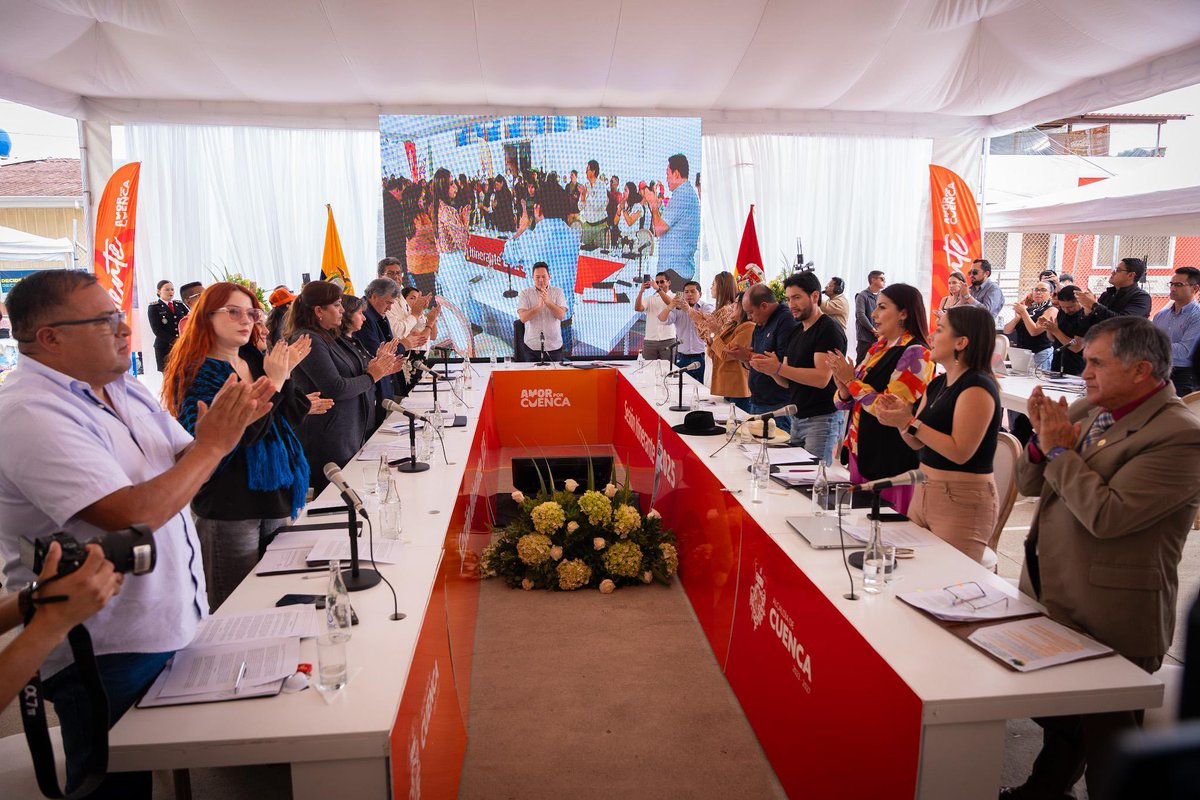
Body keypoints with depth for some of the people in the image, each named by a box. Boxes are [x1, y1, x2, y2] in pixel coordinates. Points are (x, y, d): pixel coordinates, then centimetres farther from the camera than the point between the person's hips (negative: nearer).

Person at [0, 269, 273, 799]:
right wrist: (214, 443, -22)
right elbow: (133, 516, -31)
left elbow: (183, 465, 10)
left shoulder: (118, 385, 5)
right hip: (108, 654, -8)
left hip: (173, 623, 8)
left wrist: (230, 425, -9)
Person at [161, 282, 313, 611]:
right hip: (229, 508, -6)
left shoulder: (258, 360, 9)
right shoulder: (195, 372, -10)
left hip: (276, 496, 6)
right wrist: (271, 384, -23)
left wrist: (286, 374, -8)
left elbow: (291, 421, 6)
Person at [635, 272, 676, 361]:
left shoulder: (674, 297, 7)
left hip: (668, 340, -2)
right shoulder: (650, 299, 14)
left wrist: (658, 289, -24)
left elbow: (671, 303, -17)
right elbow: (638, 308, -3)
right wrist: (641, 291, -15)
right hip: (650, 340, 2)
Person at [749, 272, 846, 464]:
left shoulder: (829, 329, -11)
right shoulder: (796, 332, 15)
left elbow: (822, 378, -22)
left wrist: (779, 368, -23)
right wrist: (770, 369, -6)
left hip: (820, 420, -8)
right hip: (797, 418, 8)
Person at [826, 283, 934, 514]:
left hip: (890, 463, -8)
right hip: (861, 452, 8)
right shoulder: (878, 348, 11)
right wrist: (843, 386, -7)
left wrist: (852, 380, -14)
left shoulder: (914, 354, -13)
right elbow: (849, 403, 15)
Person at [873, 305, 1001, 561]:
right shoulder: (937, 384, 10)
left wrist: (910, 422, -21)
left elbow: (960, 452, -22)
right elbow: (918, 443, 13)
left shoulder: (977, 387, -16)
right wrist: (900, 417, -6)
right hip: (925, 491, 8)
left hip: (962, 500, -8)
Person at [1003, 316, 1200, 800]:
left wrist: (1060, 450, -18)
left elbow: (1107, 514, -30)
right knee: (1055, 716, 27)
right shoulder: (1085, 412, 4)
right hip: (1050, 601, 8)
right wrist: (1042, 438, -10)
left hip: (1107, 625, -8)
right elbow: (1028, 485, 8)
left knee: (1105, 740, 13)